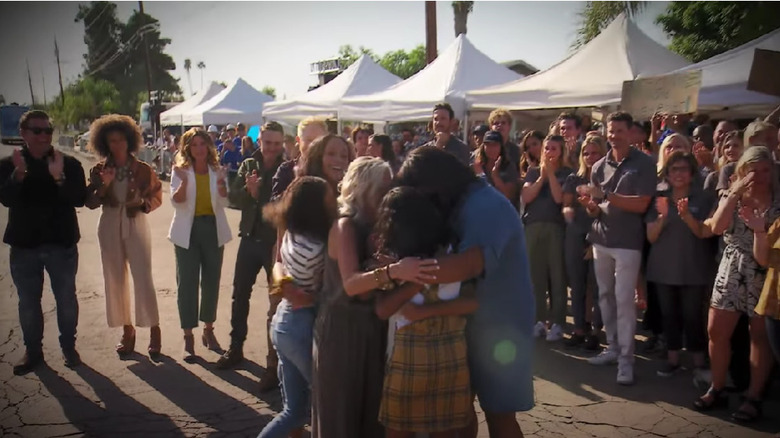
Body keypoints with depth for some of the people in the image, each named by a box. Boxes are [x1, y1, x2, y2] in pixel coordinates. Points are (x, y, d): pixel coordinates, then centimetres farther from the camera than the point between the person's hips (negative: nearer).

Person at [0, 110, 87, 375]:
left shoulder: (69, 164, -4)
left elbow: (80, 199, -14)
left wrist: (59, 178, -30)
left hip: (62, 243, -1)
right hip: (23, 245, 1)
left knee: (66, 299, 8)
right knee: (28, 302, 10)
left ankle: (68, 347, 24)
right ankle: (32, 351, 25)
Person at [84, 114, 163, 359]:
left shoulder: (143, 169, -3)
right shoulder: (99, 170, 2)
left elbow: (157, 196, 2)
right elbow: (90, 203, -1)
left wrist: (142, 205, -17)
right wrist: (103, 186, -17)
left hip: (136, 226, -3)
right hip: (109, 227, 3)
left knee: (143, 279, -6)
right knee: (115, 280, 7)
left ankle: (154, 330, 4)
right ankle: (127, 330, 18)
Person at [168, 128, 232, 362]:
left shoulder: (217, 171, 4)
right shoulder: (180, 171, 0)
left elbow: (224, 202, -6)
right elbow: (177, 202, -12)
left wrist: (221, 182, -24)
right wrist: (184, 181, -29)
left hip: (213, 230, 2)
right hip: (188, 232, -2)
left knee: (211, 281, 10)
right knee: (187, 283, -2)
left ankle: (209, 330, 25)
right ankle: (188, 336, 4)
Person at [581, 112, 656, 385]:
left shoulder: (644, 164, -4)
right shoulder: (599, 166, 9)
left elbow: (641, 205, -13)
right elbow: (596, 211, 11)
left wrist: (606, 196, -20)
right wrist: (590, 205, -13)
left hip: (628, 242, -5)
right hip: (601, 239, 5)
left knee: (624, 300, -6)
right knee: (605, 296, 11)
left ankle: (626, 358, 0)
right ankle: (612, 347, 23)